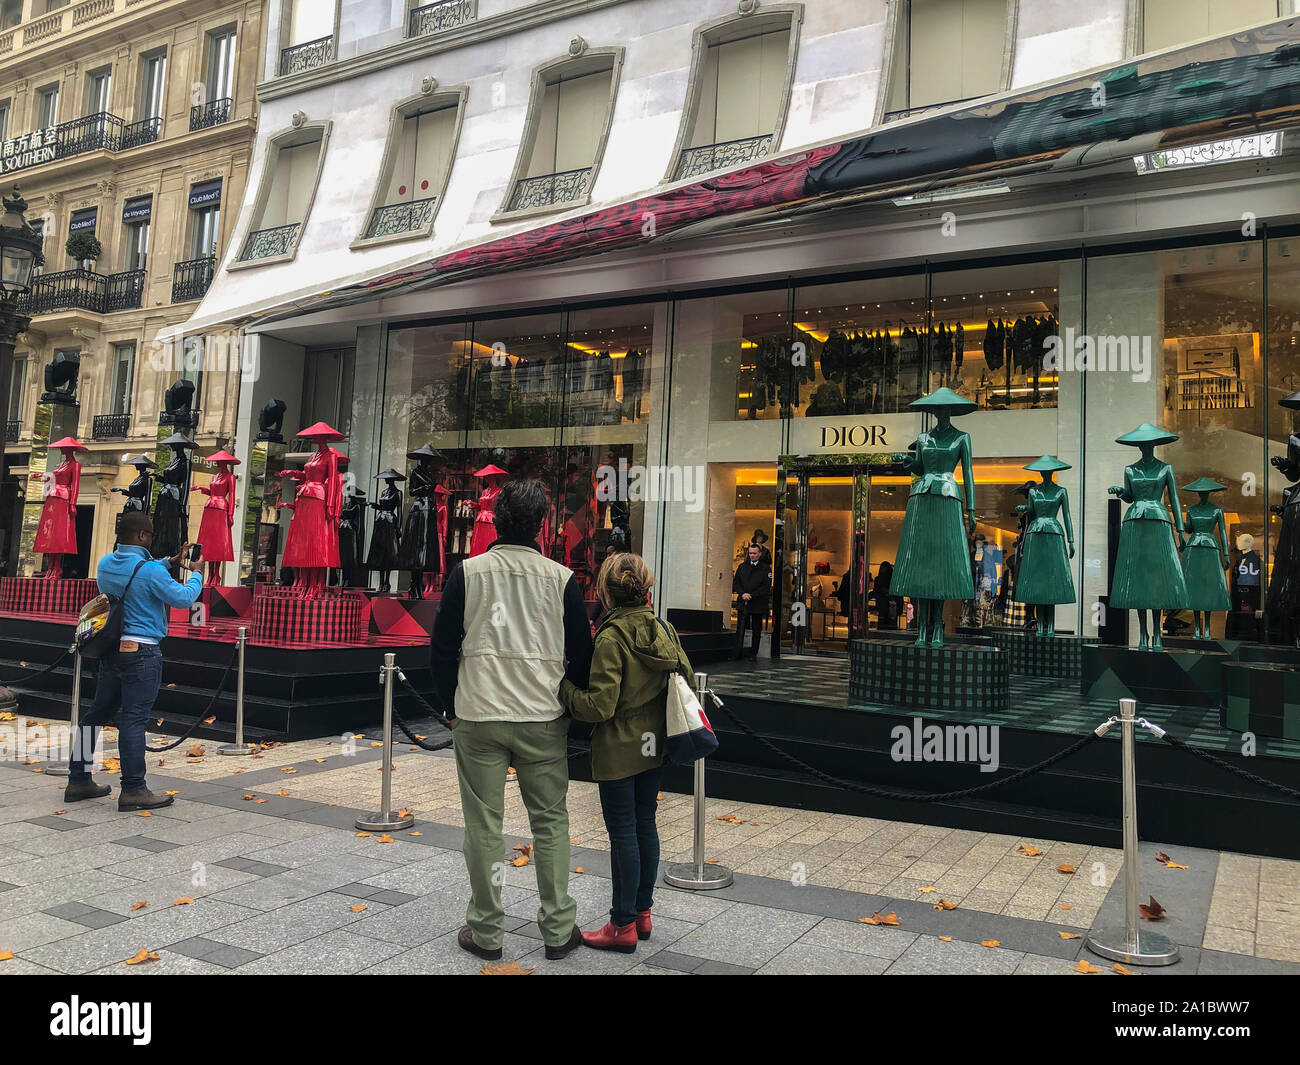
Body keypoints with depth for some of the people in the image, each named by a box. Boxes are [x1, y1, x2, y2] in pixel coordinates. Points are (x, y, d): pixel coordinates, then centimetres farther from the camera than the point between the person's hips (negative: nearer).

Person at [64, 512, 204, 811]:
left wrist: (171, 562, 24)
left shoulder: (105, 564, 8)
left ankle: (78, 781, 24)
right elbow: (183, 598, -9)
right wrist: (195, 573, 7)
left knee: (97, 713, 16)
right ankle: (133, 789, -2)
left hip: (110, 649, 8)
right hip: (142, 652, -8)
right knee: (134, 719, -6)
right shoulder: (149, 570, -17)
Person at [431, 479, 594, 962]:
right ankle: (558, 928, 17)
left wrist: (451, 706, 13)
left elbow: (442, 648, 1)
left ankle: (486, 931, 18)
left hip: (478, 719, 0)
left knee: (483, 826, 8)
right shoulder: (561, 578, -3)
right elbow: (581, 655, 2)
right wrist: (570, 709, 15)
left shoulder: (467, 573, -3)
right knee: (550, 821, 11)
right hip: (543, 722, 1)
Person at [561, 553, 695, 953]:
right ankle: (642, 912, 27)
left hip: (619, 751, -7)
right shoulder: (664, 630, 1)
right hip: (654, 746, 7)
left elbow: (599, 706, -22)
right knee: (645, 824, 16)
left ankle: (624, 926, 12)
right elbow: (688, 680, 8)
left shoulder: (611, 639, -19)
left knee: (623, 833, 2)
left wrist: (565, 689, -7)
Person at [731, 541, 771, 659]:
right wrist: (743, 593, -9)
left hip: (758, 604, -2)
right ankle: (737, 653, -9)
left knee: (756, 630, 4)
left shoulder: (766, 568, 1)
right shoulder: (742, 566, 12)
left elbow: (766, 586, -7)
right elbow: (735, 583, 9)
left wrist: (751, 595, -14)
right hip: (743, 603, 2)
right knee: (740, 628, -7)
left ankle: (753, 653, 12)